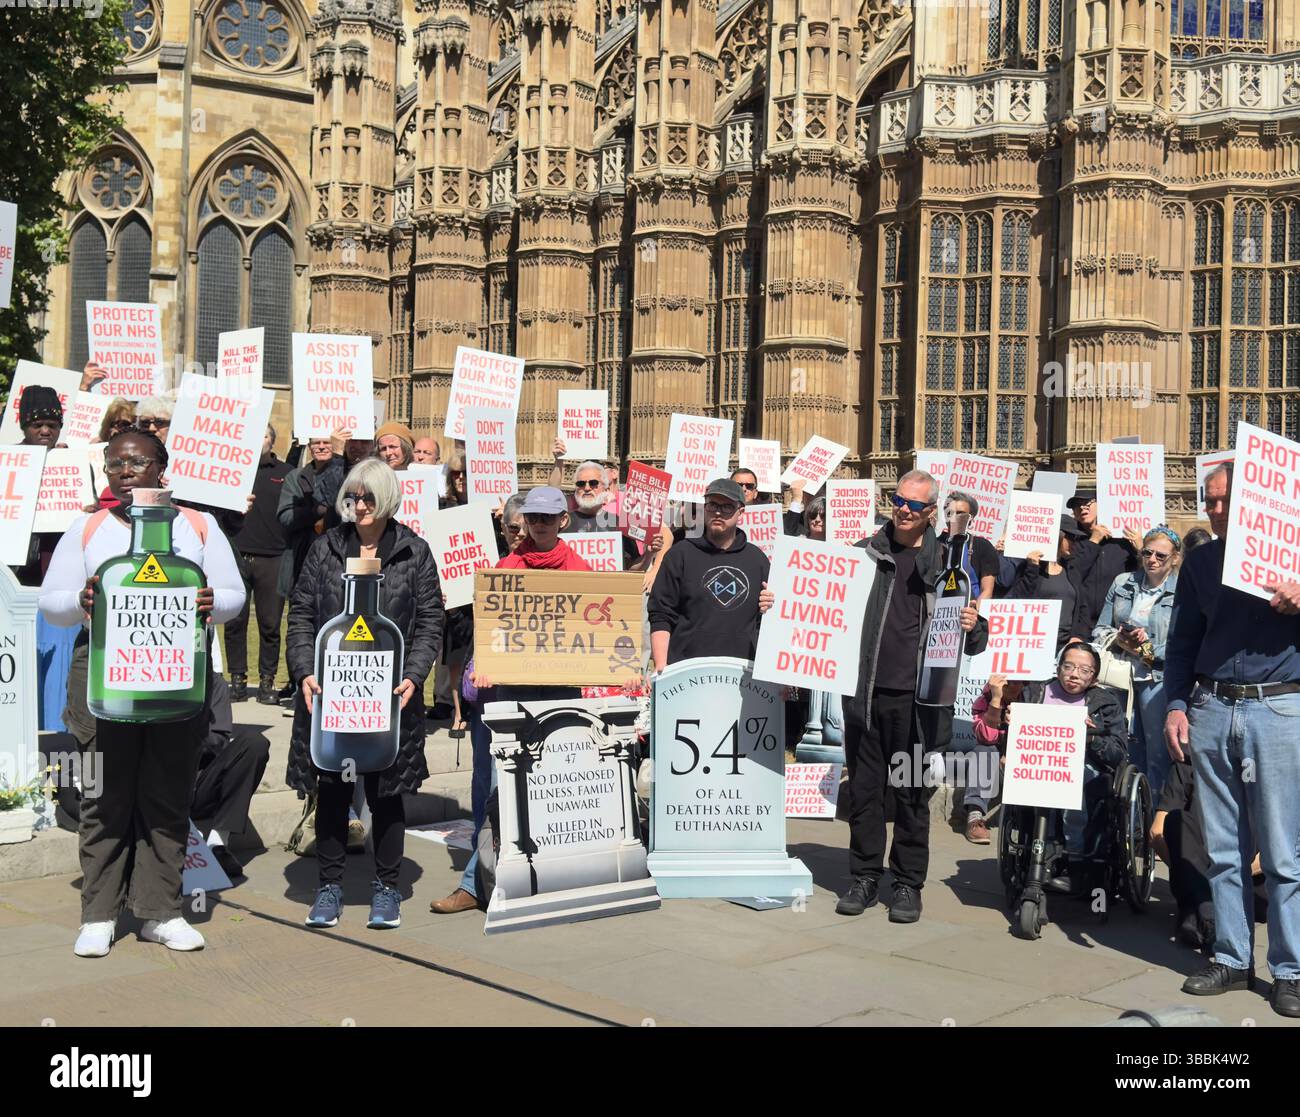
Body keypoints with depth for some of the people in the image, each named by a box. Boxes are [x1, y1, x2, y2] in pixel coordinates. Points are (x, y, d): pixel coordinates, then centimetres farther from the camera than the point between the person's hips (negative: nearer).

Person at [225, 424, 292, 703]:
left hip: (272, 559, 0)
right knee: (235, 622, 2)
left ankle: (267, 681, 10)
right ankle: (237, 679, 11)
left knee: (270, 624, 2)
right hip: (236, 555, 0)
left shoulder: (286, 473, 11)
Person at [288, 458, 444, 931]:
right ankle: (330, 885, 20)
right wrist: (305, 671, -8)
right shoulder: (325, 550, 6)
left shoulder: (415, 553, 2)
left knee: (386, 794, 7)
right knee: (331, 791, 7)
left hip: (390, 696, -1)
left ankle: (386, 887, 21)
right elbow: (301, 616, 5)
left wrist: (413, 676, -12)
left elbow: (430, 624, 2)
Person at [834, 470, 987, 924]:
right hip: (866, 693, 1)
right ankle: (865, 877, 18)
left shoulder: (946, 563, 7)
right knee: (863, 789, 7)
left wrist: (973, 626, -13)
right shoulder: (864, 553, 9)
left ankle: (908, 883, 16)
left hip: (919, 698, -1)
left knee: (913, 794, 5)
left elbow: (973, 643, 10)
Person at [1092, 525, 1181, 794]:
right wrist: (1120, 640, -8)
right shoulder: (1122, 583, 10)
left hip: (1157, 679, -4)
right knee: (1129, 753, 11)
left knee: (1158, 755, 0)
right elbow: (1100, 629, 11)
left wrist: (1149, 650, -15)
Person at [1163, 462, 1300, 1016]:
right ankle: (1232, 958, 17)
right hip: (1211, 709, 4)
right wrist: (1175, 705, 6)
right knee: (1224, 848, 8)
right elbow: (1182, 639, 16)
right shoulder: (1200, 561, 14)